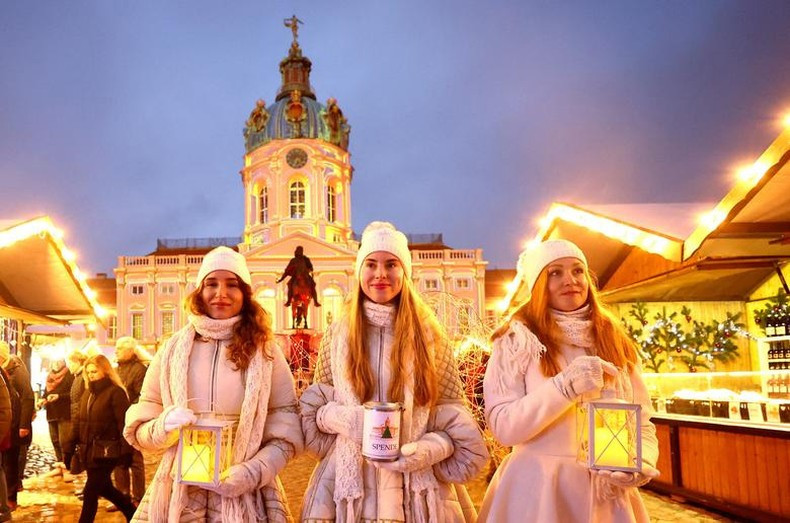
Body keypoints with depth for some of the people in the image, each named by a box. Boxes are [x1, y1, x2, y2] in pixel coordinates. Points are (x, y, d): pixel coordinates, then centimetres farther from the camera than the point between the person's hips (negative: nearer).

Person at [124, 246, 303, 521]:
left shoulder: (264, 350, -1)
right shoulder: (174, 348, 2)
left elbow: (287, 429, -1)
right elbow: (139, 427, 6)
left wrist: (251, 473, -14)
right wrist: (164, 427, -15)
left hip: (246, 497, -1)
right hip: (179, 494, 1)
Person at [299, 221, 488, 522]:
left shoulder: (429, 335, 0)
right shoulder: (337, 334, 2)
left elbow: (453, 414, 2)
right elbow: (315, 407, 7)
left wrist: (430, 449, -15)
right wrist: (339, 418, -14)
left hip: (417, 484, 0)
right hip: (351, 479, 1)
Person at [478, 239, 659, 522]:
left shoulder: (615, 342, 6)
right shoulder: (517, 340, -6)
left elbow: (641, 421, 7)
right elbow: (503, 427, -14)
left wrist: (641, 460, -13)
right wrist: (564, 387, -25)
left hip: (609, 494, 4)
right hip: (538, 490, -3)